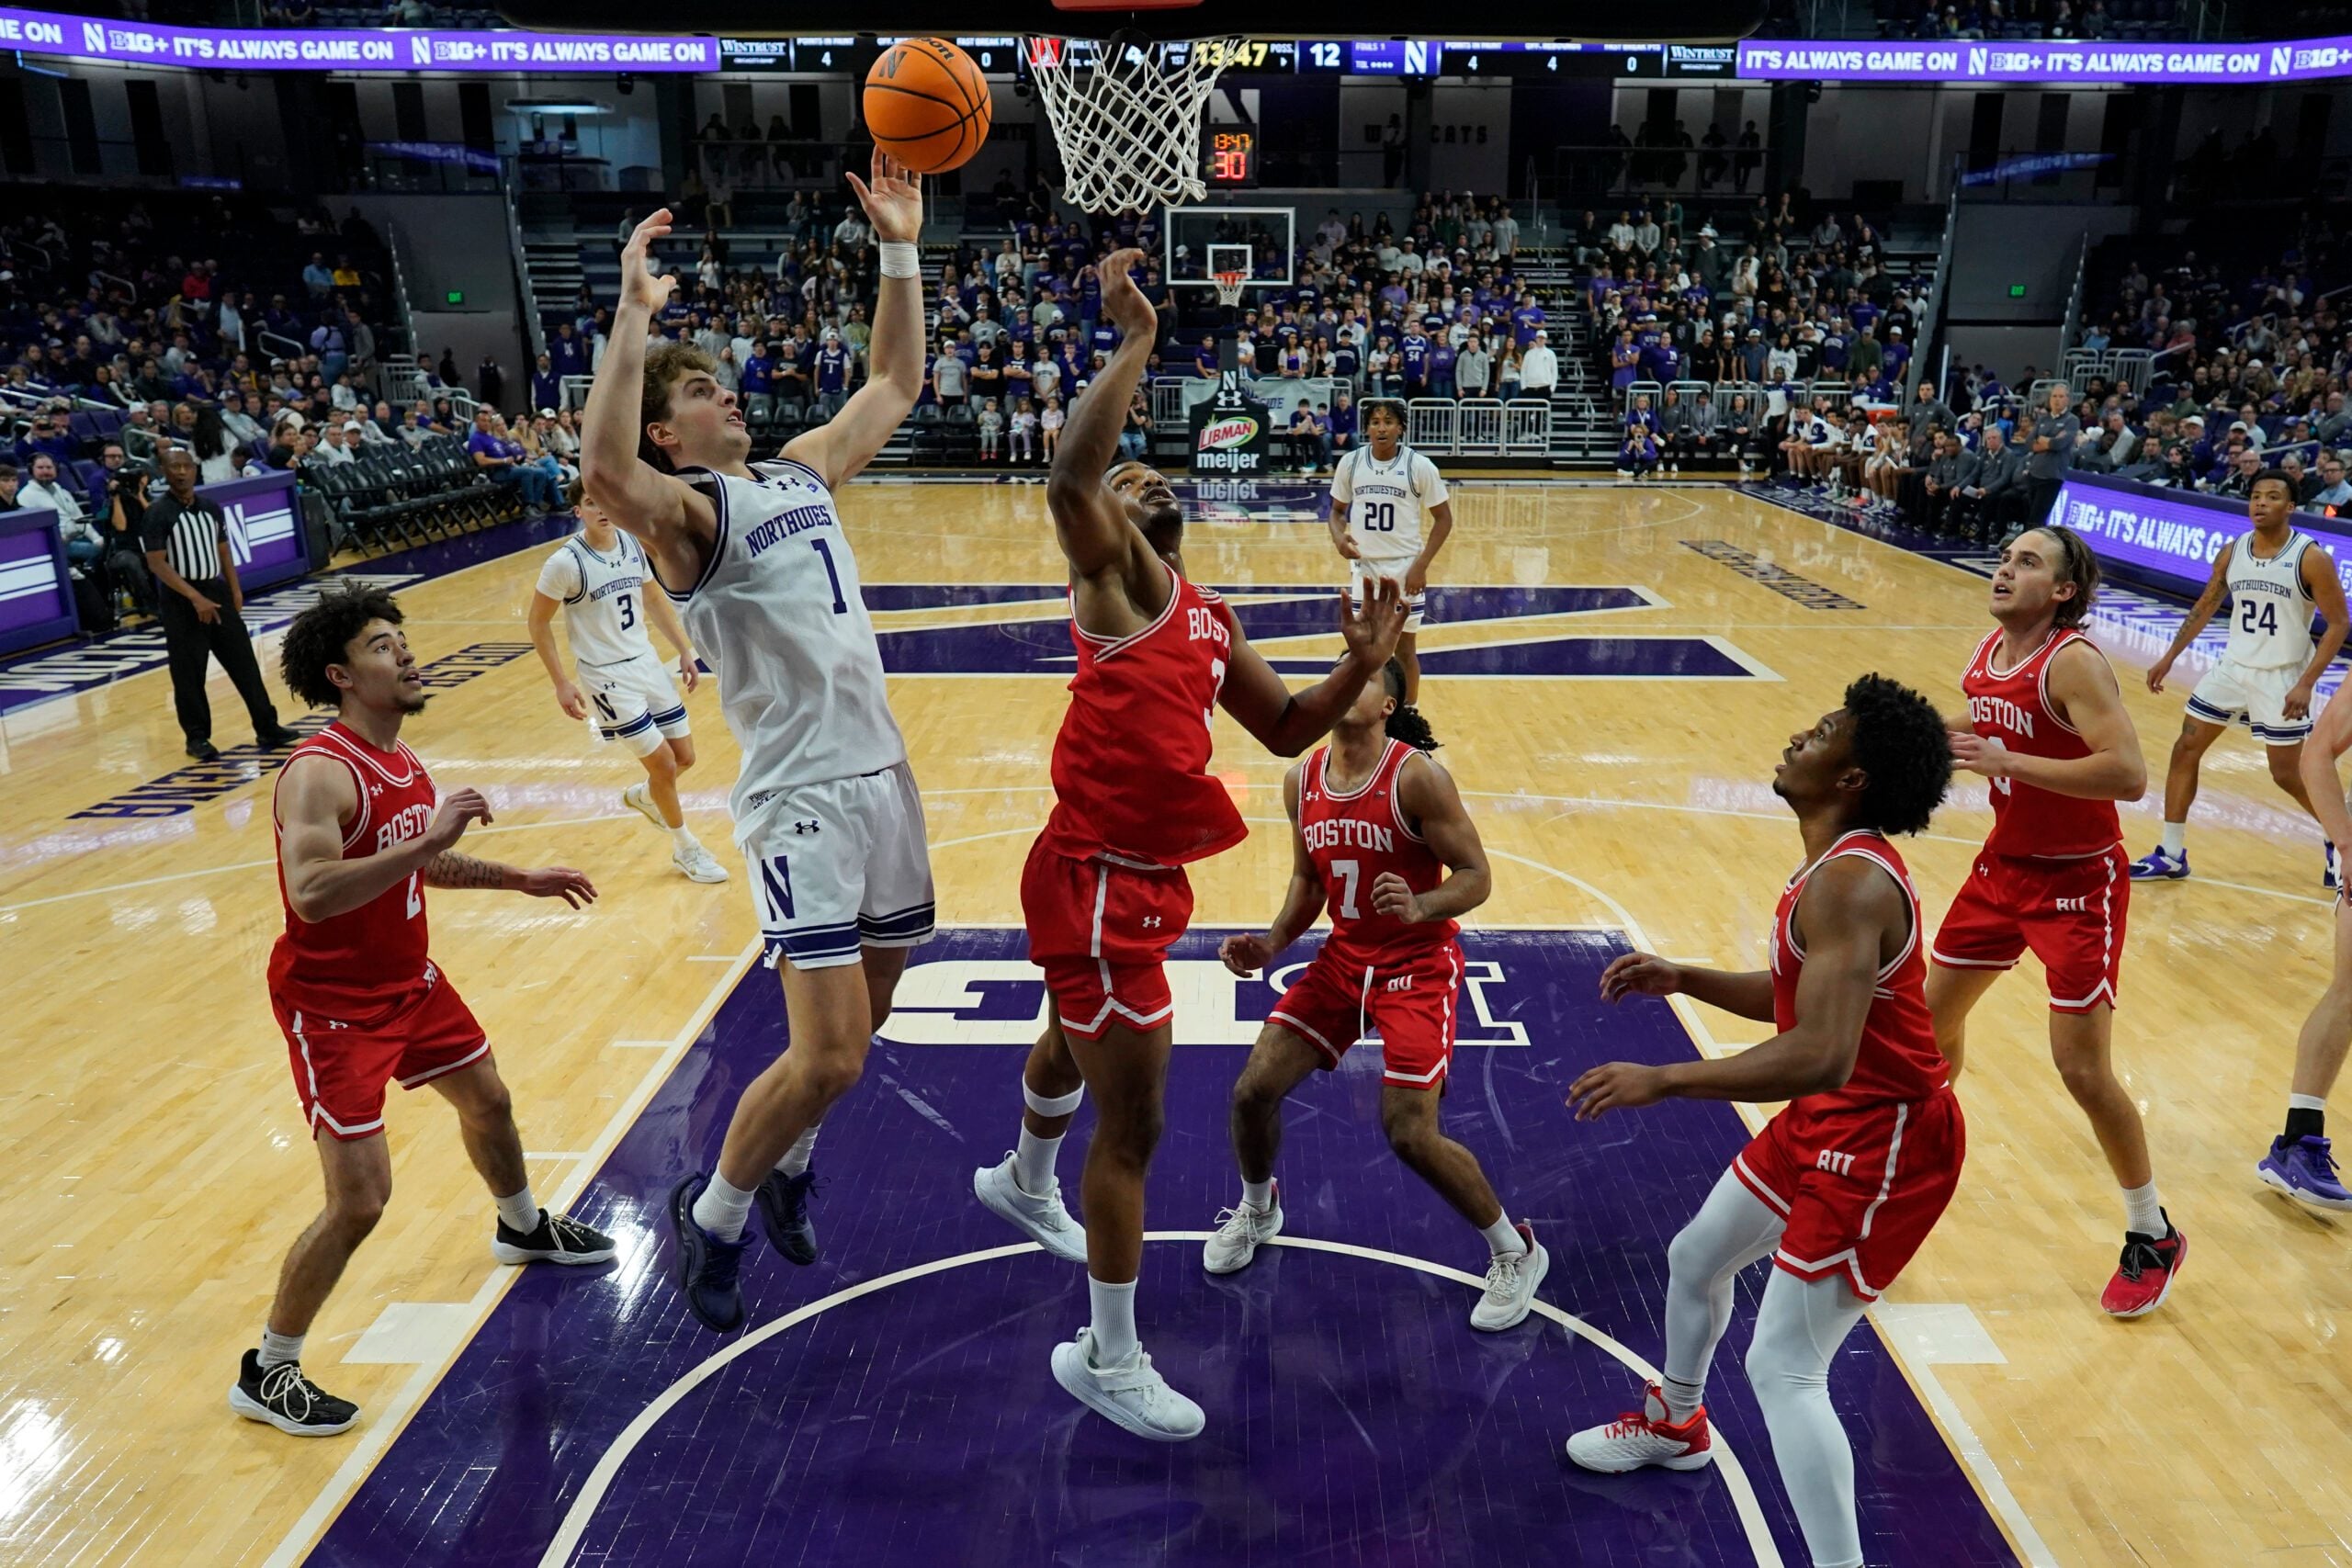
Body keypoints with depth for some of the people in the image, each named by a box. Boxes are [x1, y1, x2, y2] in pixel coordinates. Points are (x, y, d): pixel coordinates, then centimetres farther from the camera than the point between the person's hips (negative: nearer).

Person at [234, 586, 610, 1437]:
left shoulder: (400, 759, 2)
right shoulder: (318, 774, -25)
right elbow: (311, 892, -40)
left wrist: (520, 878, 21)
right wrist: (429, 835, -41)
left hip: (408, 979, 9)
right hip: (332, 1004, -9)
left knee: (487, 1100, 25)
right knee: (360, 1199, -9)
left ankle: (524, 1228, 54)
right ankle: (266, 1374, 12)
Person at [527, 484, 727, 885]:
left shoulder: (633, 544, -1)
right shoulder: (565, 562, -17)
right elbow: (537, 622, -8)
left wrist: (685, 651, 10)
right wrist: (561, 683, -10)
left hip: (648, 662, 6)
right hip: (608, 676, -6)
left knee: (684, 756, 10)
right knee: (662, 762, -4)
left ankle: (642, 795, 43)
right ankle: (686, 849, 17)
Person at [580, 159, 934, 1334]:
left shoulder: (804, 471, 15)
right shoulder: (683, 512, -8)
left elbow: (897, 384, 23)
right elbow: (602, 466, -31)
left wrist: (899, 251, 15)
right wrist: (633, 314, -28)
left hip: (883, 772, 8)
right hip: (802, 795, -7)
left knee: (858, 1026, 17)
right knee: (828, 1056, -10)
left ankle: (787, 1171, 43)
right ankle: (712, 1215, 16)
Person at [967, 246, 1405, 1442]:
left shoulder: (1210, 616, 13)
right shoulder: (1115, 576, -11)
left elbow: (1286, 731, 14)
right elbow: (1068, 474, -32)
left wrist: (1361, 668, -2)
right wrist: (1136, 340, -27)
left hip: (1141, 877, 9)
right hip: (1097, 879, -9)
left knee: (1074, 1043, 32)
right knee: (1133, 1124, -2)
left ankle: (1022, 1183, 61)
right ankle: (1107, 1359, 15)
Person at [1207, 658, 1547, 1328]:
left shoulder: (1417, 777, -18)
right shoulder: (1301, 781, 0)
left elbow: (1476, 876, -17)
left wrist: (1420, 909, -35)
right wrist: (1272, 942, -3)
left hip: (1418, 965, -5)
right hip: (1344, 956, 6)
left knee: (1411, 1134, -11)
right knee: (1253, 1090, -1)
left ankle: (1516, 1253, 14)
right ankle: (1258, 1209, 31)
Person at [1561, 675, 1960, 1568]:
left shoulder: (1848, 884, -28)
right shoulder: (1844, 864, 4)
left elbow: (1821, 1056, -37)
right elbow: (1797, 996, 17)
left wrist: (1662, 1081, -33)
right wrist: (1682, 980, 6)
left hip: (1879, 1143, -11)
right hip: (1826, 1124, 11)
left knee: (1783, 1368, -9)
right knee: (1694, 1259, 25)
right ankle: (1675, 1424, 51)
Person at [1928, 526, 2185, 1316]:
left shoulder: (2073, 663, -22)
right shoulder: (1987, 655, 2)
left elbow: (2128, 775, -31)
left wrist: (2008, 761, -32)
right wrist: (1956, 751, 3)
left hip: (2078, 882, -8)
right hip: (2004, 865, 8)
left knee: (2082, 1069, -5)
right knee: (1932, 1014, 15)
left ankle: (2153, 1237, 16)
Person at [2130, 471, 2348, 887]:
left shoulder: (2312, 558, -14)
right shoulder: (2232, 553, 1)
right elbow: (2204, 607, 13)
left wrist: (2306, 684, -21)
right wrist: (2168, 658, 8)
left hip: (2282, 678, -5)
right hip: (2233, 668, 5)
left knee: (2288, 774, 0)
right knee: (2185, 750, 1)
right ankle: (2170, 855, 9)